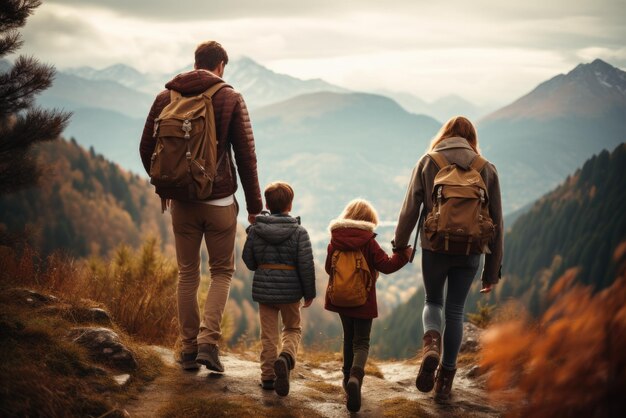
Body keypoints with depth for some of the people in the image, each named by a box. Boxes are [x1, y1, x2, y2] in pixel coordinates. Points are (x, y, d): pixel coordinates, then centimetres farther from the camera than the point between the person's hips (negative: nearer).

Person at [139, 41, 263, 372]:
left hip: (181, 201, 3)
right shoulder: (230, 99, -5)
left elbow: (146, 148, 6)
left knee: (187, 274, 13)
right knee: (222, 271, 11)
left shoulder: (166, 97, 4)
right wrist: (254, 205, -1)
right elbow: (246, 155, -7)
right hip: (219, 201, -2)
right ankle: (208, 340, -5)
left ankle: (189, 349, 15)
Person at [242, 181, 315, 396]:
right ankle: (286, 357, -14)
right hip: (290, 289, -1)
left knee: (268, 333, 12)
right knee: (293, 329, 15)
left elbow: (248, 259, 3)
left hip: (264, 288, 2)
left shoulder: (255, 230, -3)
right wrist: (309, 292, 1)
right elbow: (306, 265, -9)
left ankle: (268, 376, 14)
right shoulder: (299, 232, -9)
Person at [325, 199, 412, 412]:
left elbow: (329, 268, 8)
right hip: (363, 301, -4)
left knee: (349, 338, 23)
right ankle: (356, 376, -27)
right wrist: (403, 254, -2)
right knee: (361, 342, -1)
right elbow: (386, 265, -15)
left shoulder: (335, 241, -2)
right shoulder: (369, 242, -13)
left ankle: (348, 377, 31)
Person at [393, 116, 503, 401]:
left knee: (433, 301, 19)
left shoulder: (428, 163, 2)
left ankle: (431, 344, -12)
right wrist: (493, 268, 11)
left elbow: (410, 209, -3)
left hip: (435, 247, -1)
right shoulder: (486, 169, 6)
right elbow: (496, 221, 6)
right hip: (469, 251, 1)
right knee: (455, 311, 13)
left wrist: (399, 247, 5)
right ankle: (445, 379, 17)